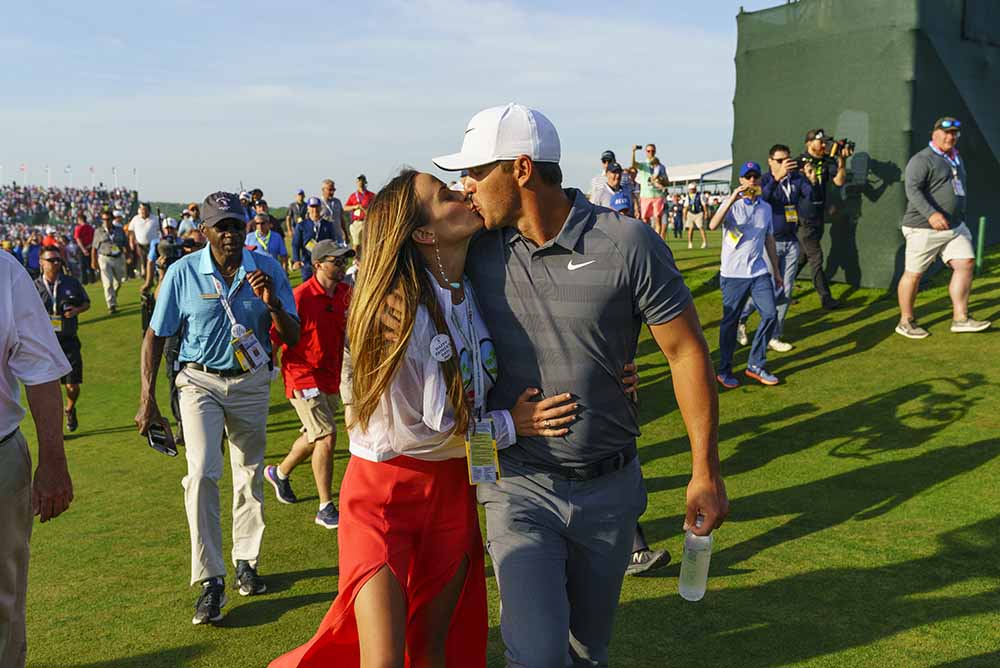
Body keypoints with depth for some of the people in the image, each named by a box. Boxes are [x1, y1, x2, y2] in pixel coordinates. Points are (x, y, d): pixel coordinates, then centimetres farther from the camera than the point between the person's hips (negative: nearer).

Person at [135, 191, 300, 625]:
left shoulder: (267, 269, -7)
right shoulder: (182, 273, -11)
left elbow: (293, 337, -6)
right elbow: (155, 336, -3)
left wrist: (273, 303, -26)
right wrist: (147, 400, -7)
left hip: (251, 382, 3)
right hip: (200, 381, -2)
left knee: (250, 476, 11)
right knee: (202, 473, -15)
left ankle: (245, 562, 30)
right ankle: (210, 581, -8)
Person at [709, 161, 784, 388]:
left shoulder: (766, 207, 11)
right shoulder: (731, 204, -4)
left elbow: (769, 240, 18)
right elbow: (713, 225, -23)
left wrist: (776, 271, 18)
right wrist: (732, 199, -32)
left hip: (759, 272, 5)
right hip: (733, 274, -4)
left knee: (770, 315, -4)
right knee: (730, 321, 2)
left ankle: (756, 365, 10)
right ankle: (724, 371, 14)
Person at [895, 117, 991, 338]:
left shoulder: (956, 158, 17)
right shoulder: (922, 160, -12)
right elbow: (912, 189, -25)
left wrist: (960, 217, 26)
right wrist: (931, 214, -38)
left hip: (955, 227, 8)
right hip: (924, 229, -8)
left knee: (966, 264, -4)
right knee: (913, 274, -1)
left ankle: (960, 318, 1)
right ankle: (906, 322, 11)